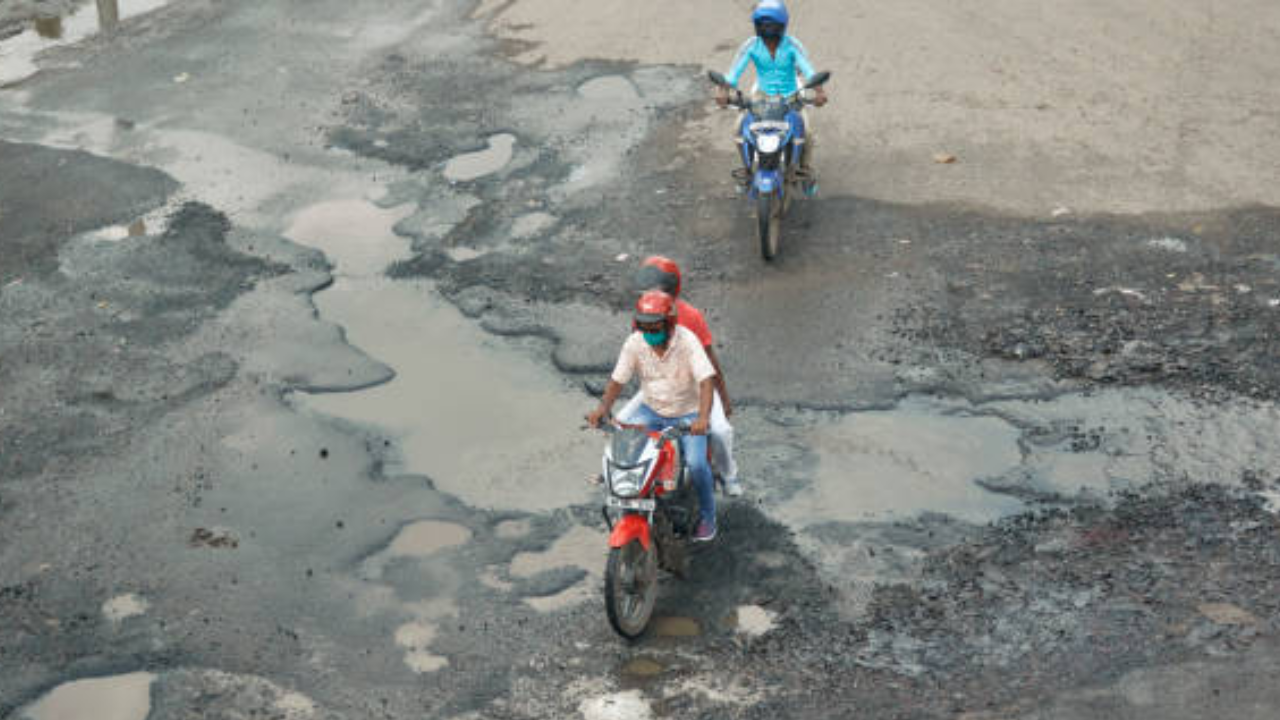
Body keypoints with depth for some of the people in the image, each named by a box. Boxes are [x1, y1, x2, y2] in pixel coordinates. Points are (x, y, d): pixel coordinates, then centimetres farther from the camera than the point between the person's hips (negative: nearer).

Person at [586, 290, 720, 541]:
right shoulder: (634, 343, -9)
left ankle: (707, 515, 3)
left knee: (696, 463, -23)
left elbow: (706, 380, -28)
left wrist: (703, 417, -43)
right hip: (651, 411, 4)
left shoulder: (687, 340, -21)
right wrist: (603, 407, -21)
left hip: (687, 414, -4)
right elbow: (618, 379, -2)